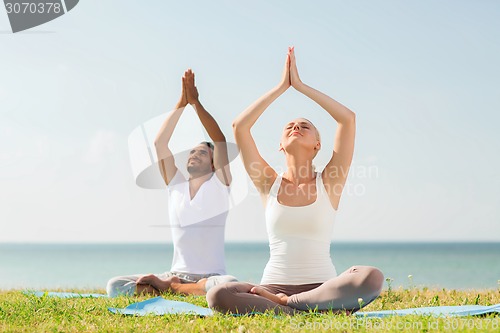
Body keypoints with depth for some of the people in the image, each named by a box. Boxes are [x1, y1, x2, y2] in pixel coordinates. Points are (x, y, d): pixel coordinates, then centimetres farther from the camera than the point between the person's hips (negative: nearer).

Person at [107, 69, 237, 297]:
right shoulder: (175, 185, 13)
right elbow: (159, 143, 4)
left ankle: (169, 287, -19)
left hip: (210, 276, -2)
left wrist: (196, 102, -6)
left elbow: (219, 139, -7)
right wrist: (181, 104, 0)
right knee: (114, 286, -18)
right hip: (176, 273, 3)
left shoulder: (219, 184, 5)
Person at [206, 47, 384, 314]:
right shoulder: (269, 183, 10)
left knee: (372, 278, -33)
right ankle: (315, 311, -25)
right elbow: (239, 126, 1)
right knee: (218, 296, -29)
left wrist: (300, 85, 4)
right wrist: (281, 87, 6)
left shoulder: (328, 182, 7)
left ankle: (281, 303, -21)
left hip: (322, 287, 0)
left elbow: (348, 119, -2)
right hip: (274, 285, 0)